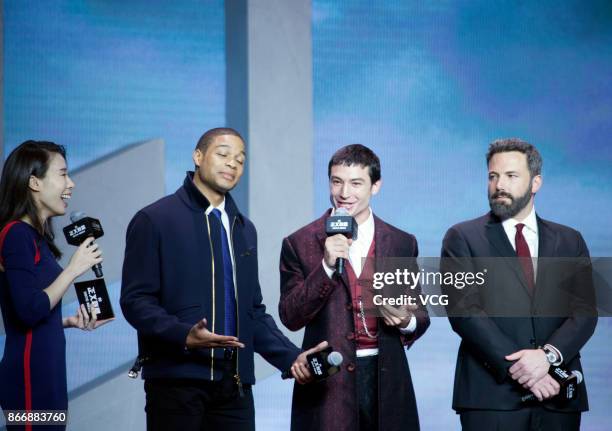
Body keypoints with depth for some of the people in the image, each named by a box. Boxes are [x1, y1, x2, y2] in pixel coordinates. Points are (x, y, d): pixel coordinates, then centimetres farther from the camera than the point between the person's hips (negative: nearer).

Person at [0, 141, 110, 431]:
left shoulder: (34, 236, 14)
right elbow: (29, 311, -20)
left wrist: (70, 321, 6)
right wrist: (73, 269, -14)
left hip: (46, 377, 9)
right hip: (30, 378, -9)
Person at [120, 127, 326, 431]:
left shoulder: (244, 229, 18)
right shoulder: (154, 220, -1)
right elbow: (135, 300, -8)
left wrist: (290, 357, 8)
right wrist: (185, 336, -22)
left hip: (235, 383, 5)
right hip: (177, 379, -5)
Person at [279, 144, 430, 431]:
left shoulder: (403, 244, 9)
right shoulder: (300, 243, 2)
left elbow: (420, 313, 16)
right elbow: (290, 318, -4)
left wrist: (407, 321, -7)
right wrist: (326, 266, -15)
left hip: (386, 381, 2)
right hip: (328, 383, -2)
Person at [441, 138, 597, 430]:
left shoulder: (570, 241, 13)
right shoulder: (463, 238, 4)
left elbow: (585, 311, 3)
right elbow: (463, 310, -7)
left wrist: (548, 354, -15)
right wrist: (516, 368, -15)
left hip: (559, 396, 3)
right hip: (492, 393, -3)